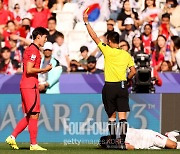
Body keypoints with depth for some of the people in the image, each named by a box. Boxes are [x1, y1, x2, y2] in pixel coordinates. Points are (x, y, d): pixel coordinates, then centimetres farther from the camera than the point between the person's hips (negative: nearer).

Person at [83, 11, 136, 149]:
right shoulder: (126, 54, 3)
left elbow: (94, 37, -3)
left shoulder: (108, 51, -6)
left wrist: (86, 22, 3)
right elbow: (133, 71, 1)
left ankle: (113, 141, 10)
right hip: (122, 86, 2)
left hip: (109, 87, -2)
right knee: (122, 116, -1)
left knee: (111, 116, 9)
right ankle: (122, 142, -11)